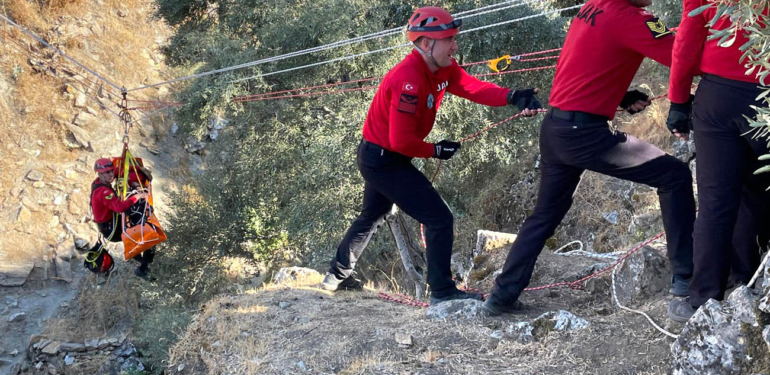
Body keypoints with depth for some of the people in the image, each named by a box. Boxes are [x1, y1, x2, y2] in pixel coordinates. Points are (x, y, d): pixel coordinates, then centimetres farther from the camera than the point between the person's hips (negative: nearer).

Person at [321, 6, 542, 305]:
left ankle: (337, 275, 44)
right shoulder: (409, 80, -29)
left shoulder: (443, 69, -1)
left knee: (372, 217, 28)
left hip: (375, 157, 10)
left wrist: (512, 96, -28)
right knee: (440, 219, -9)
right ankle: (442, 292, 0)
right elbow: (402, 141, -28)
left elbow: (473, 87, -13)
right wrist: (437, 151, -14)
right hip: (385, 161, -10)